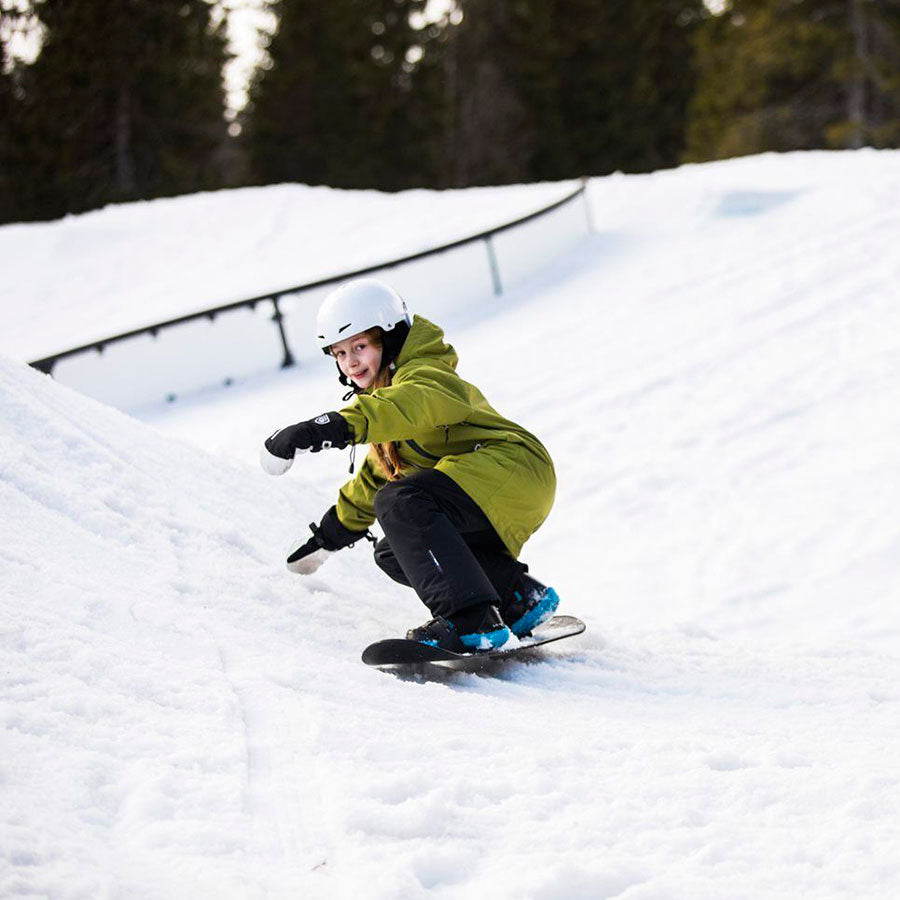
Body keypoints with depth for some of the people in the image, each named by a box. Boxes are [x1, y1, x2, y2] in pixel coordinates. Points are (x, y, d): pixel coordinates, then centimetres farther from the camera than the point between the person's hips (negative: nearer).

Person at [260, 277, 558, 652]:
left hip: (513, 465, -11)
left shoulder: (424, 372, -9)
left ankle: (471, 619, -39)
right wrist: (332, 532, 39)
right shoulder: (383, 395, 23)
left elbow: (417, 404, -36)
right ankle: (521, 597, 6)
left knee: (401, 503, -27)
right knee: (393, 554, 11)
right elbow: (378, 474, 37)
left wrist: (341, 425, -49)